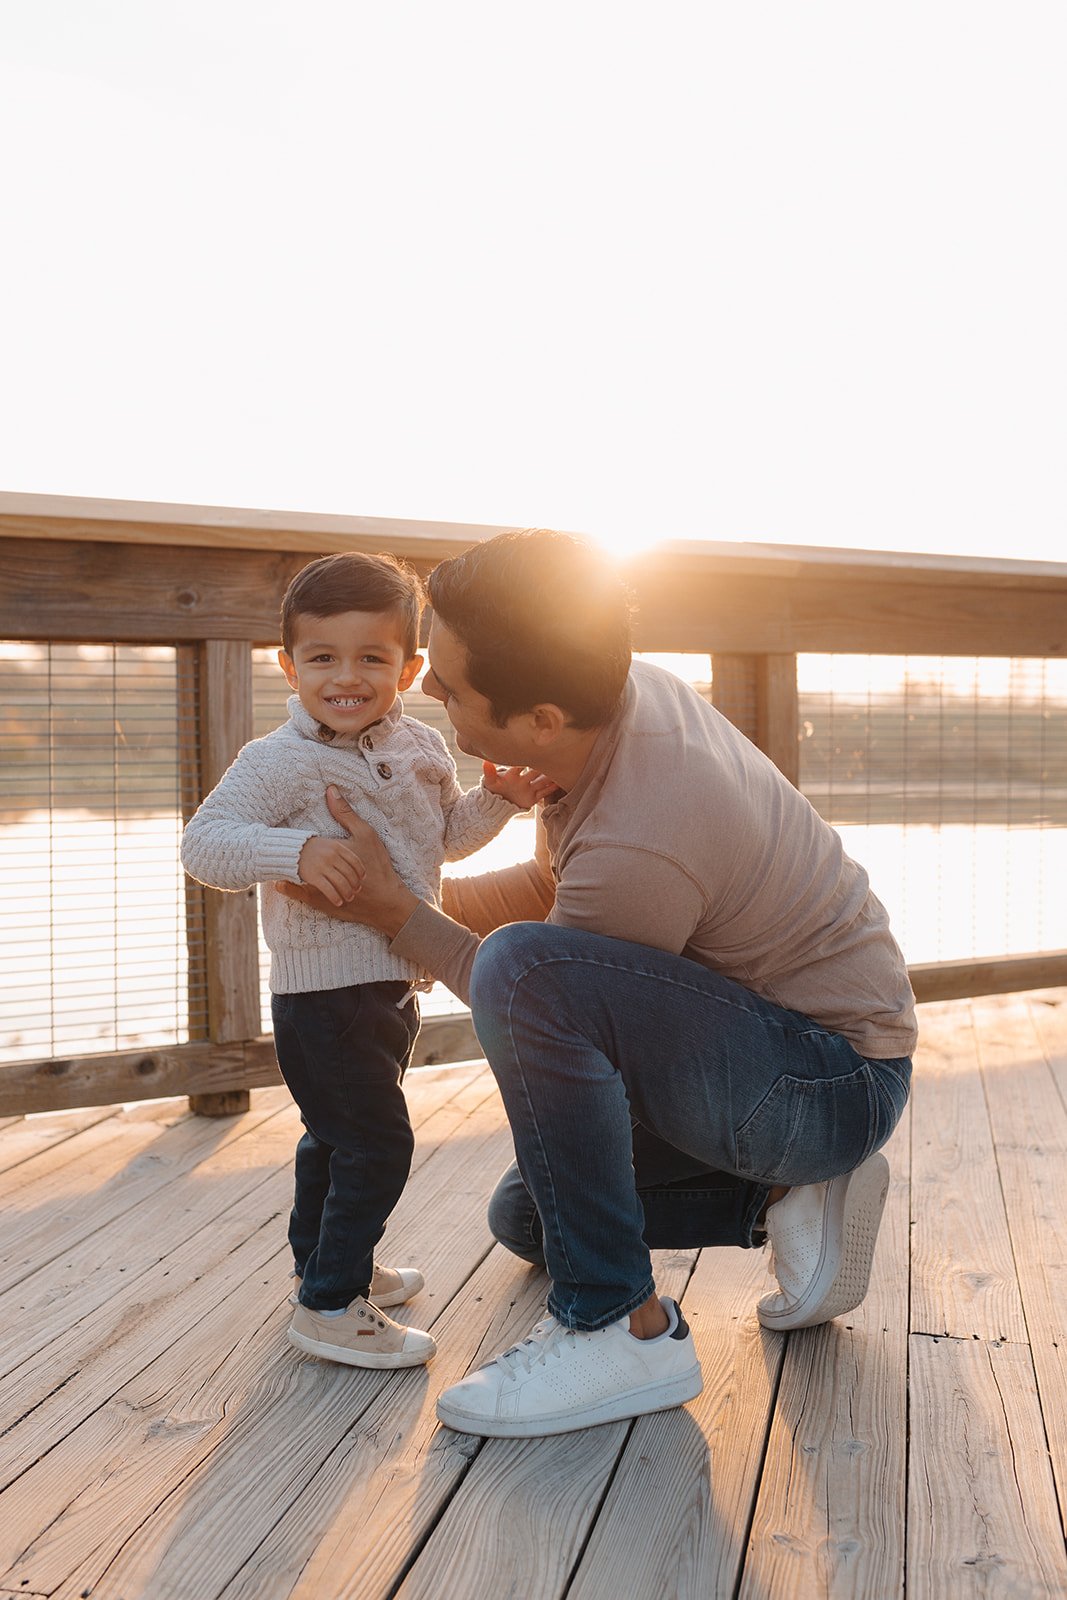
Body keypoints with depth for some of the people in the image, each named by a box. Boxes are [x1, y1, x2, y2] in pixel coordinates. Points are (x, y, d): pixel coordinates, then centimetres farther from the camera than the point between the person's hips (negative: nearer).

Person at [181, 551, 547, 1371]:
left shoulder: (422, 749, 5)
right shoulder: (281, 760, -17)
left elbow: (446, 833, 19)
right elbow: (204, 843, -23)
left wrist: (496, 800, 1)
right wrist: (296, 851, -37)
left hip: (394, 980, 8)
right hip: (323, 987, -8)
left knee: (337, 1137, 24)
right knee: (374, 1142, -8)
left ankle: (323, 1261, 43)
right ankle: (329, 1304, 6)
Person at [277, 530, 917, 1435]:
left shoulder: (639, 847, -35)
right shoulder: (626, 691, -7)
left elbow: (531, 987, -13)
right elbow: (550, 885, 12)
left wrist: (396, 914, -10)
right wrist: (416, 896, 6)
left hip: (833, 1080, -9)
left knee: (523, 968, -33)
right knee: (525, 1218, 20)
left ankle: (623, 1325, -20)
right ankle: (784, 1197, 11)